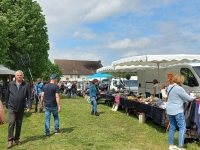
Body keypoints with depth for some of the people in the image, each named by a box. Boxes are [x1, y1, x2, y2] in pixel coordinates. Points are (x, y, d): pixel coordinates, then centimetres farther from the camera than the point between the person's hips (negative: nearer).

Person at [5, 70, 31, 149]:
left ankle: (17, 139, 25)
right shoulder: (10, 84, 0)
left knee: (19, 124, 11)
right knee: (11, 123, -9)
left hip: (21, 108, 1)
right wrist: (7, 105, 8)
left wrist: (29, 106, -11)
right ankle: (10, 140, -1)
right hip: (12, 108, -1)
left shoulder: (26, 85, -3)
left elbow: (29, 97, -3)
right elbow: (7, 95, 7)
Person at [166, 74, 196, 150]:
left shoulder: (169, 87, 7)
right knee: (182, 128, 0)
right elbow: (188, 98, -10)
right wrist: (194, 97, 10)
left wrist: (184, 99, 17)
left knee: (172, 127, 15)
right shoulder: (179, 88, -19)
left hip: (169, 110, 8)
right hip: (177, 111, -8)